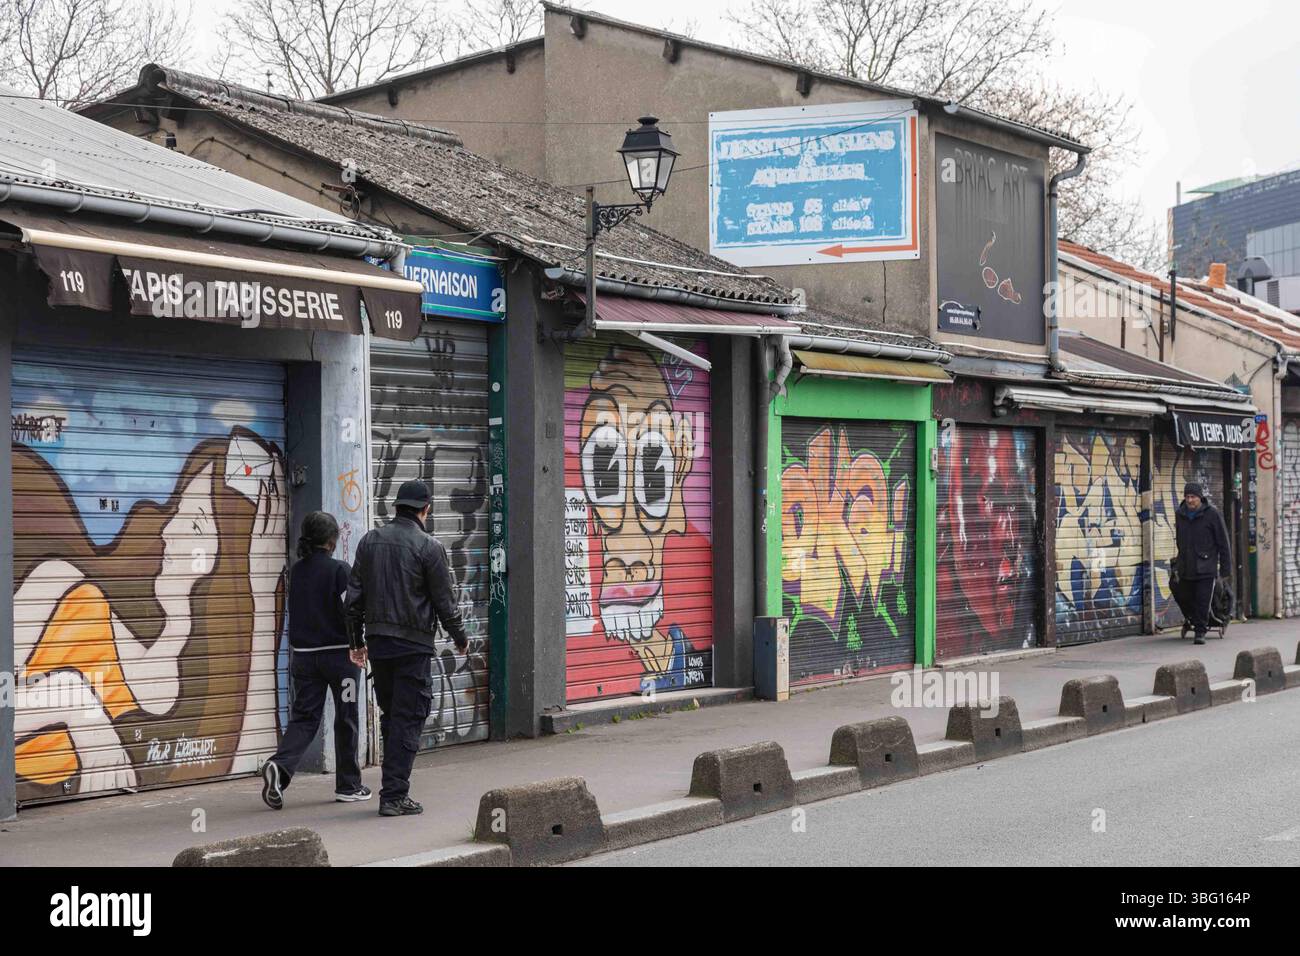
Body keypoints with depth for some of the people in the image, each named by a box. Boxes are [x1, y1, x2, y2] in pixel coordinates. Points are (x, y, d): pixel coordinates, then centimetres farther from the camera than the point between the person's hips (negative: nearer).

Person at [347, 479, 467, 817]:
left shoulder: (370, 540, 7)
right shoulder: (428, 546, -9)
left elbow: (354, 595, 9)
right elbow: (444, 600, -5)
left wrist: (358, 640, 18)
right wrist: (460, 637, 11)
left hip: (377, 641, 5)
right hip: (413, 644, -5)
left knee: (390, 716, 16)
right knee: (408, 719, -1)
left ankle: (393, 789, 21)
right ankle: (394, 796, -3)